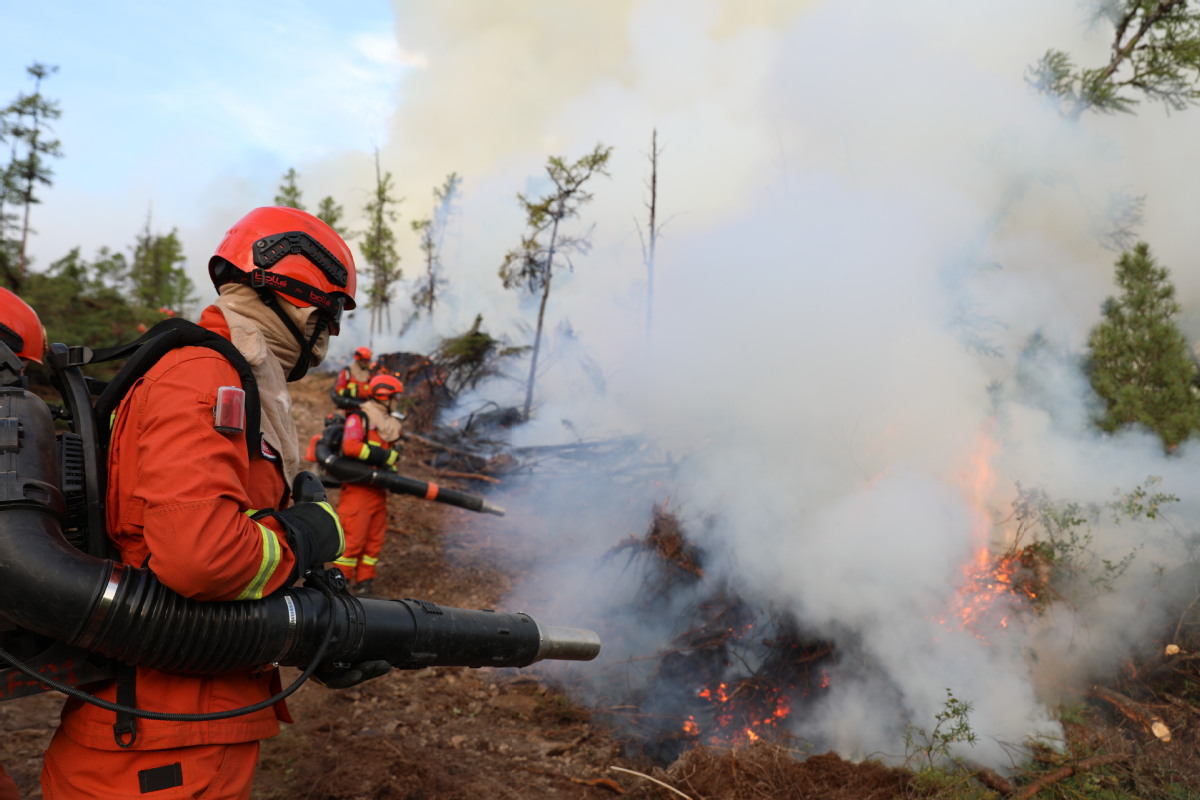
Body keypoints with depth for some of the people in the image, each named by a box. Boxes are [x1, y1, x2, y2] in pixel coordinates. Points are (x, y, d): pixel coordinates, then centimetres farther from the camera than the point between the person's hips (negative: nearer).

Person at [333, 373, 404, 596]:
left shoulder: (390, 424, 19)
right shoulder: (358, 417, -8)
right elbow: (350, 446, -24)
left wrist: (392, 469, 7)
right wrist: (383, 455, -21)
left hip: (378, 491, 9)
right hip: (357, 489, -9)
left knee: (374, 540, 12)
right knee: (353, 538, -9)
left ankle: (364, 584, 21)